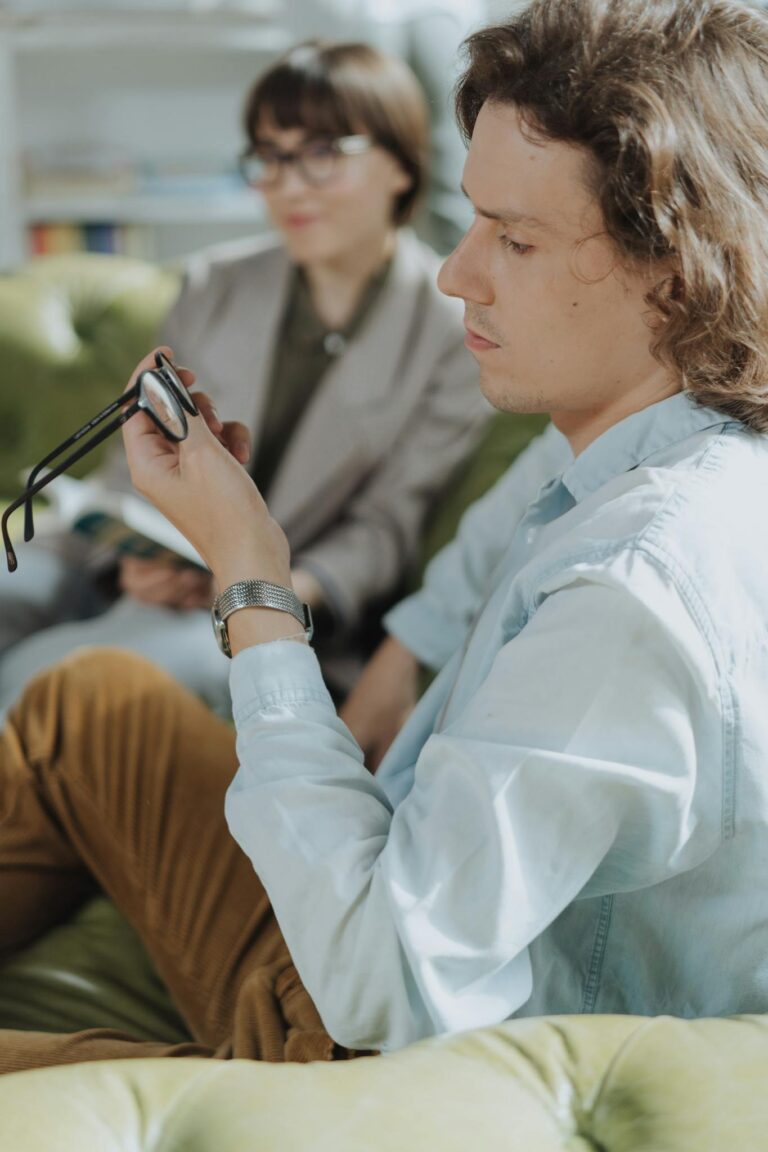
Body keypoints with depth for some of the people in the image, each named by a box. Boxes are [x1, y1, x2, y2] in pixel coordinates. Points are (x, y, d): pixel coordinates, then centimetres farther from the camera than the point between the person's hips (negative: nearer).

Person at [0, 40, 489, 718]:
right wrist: (136, 557, -10)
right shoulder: (215, 285, 14)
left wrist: (290, 591, -21)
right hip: (158, 579, 5)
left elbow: (387, 523, -1)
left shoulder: (458, 331, -1)